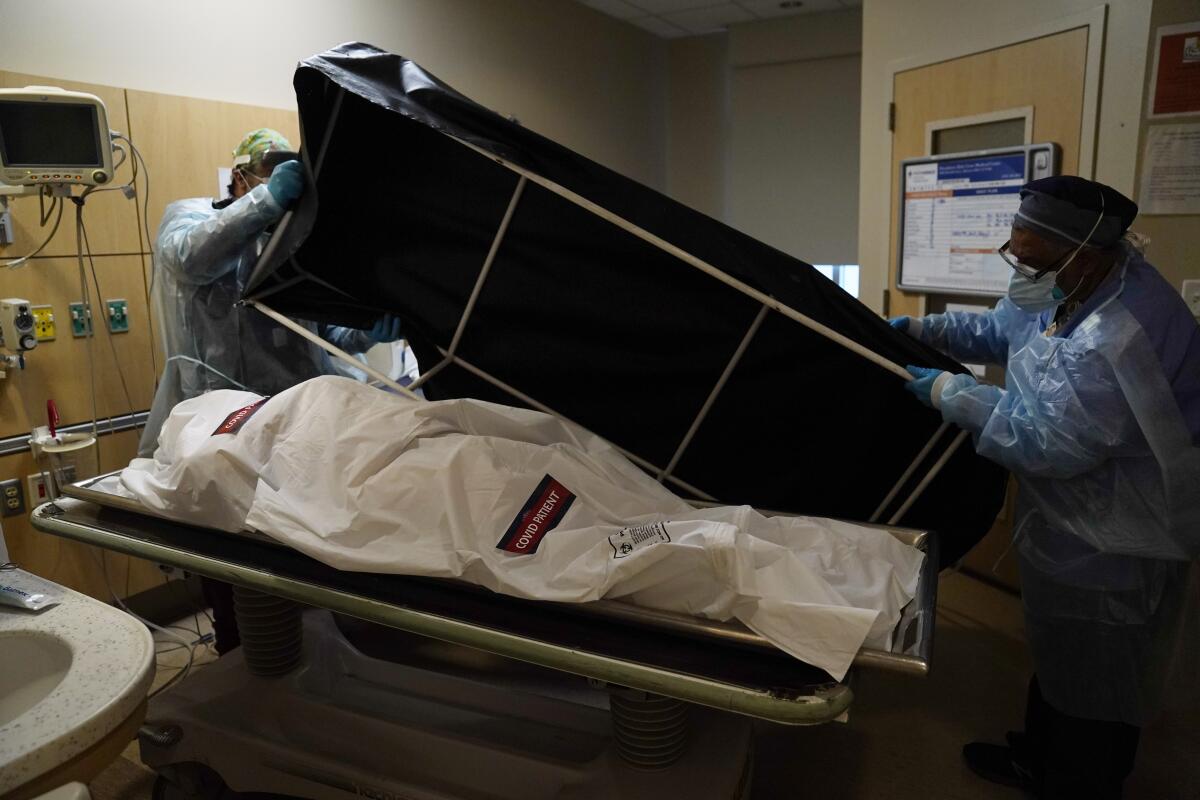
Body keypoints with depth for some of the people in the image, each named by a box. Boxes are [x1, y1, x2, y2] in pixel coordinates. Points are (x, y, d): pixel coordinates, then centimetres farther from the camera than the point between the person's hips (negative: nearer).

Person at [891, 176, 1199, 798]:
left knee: (1094, 691, 12)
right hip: (1072, 526, 10)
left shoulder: (1118, 339, -36)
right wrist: (921, 328, 2)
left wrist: (947, 391, -24)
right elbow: (999, 330, 13)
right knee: (1055, 657, 28)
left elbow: (1048, 442, -32)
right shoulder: (1077, 285, -4)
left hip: (1112, 551, -10)